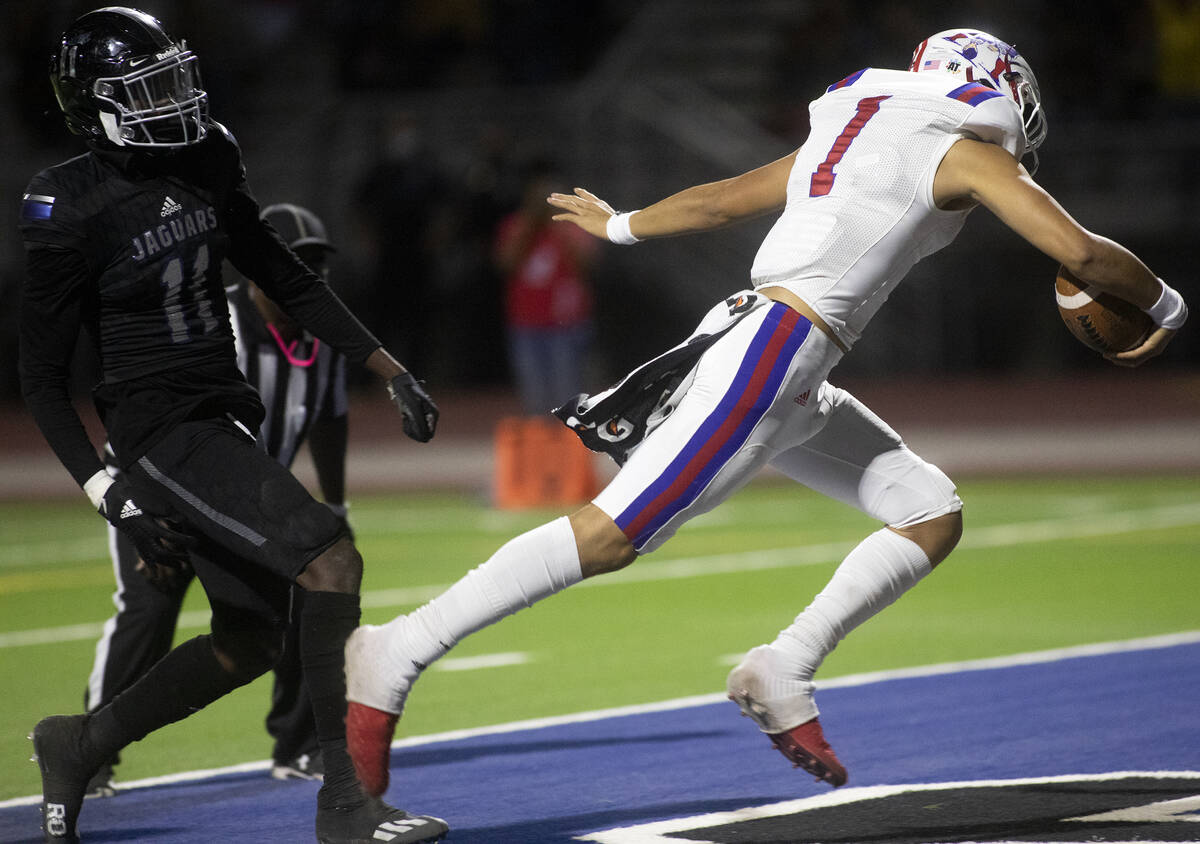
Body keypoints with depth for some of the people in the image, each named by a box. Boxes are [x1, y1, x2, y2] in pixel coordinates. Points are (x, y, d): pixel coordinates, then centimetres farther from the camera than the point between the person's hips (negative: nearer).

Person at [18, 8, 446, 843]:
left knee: (249, 641, 13)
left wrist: (393, 374, 12)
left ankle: (80, 745, 31)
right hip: (161, 433, -8)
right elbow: (43, 379, -9)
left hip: (226, 419, 8)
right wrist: (111, 496, -15)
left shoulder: (206, 164, 4)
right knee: (331, 561, -21)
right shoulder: (74, 215, -15)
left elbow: (289, 281, 14)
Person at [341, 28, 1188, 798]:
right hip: (770, 356, -10)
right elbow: (1082, 254, -6)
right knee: (614, 533, -12)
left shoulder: (852, 133, 23)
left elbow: (719, 201, 31)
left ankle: (784, 671, 4)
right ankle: (396, 653, -10)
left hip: (791, 381, 10)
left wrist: (619, 225, 46)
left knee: (933, 515, 9)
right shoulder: (966, 152, -1)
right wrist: (1166, 307, 11)